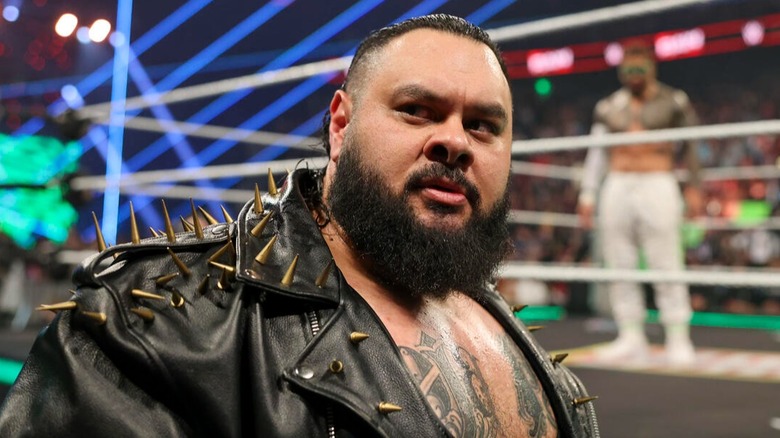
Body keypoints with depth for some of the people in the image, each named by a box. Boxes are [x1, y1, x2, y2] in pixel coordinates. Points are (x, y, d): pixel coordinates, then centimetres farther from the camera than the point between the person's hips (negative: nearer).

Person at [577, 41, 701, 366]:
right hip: (617, 187, 4)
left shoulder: (673, 102, 5)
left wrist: (693, 187, 0)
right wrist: (588, 194, 8)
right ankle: (631, 338, 9)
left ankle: (678, 339, -1)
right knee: (619, 266, 2)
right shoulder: (608, 107, 13)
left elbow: (692, 145, 7)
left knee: (666, 265, -7)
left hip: (658, 185, -3)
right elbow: (596, 152, 13)